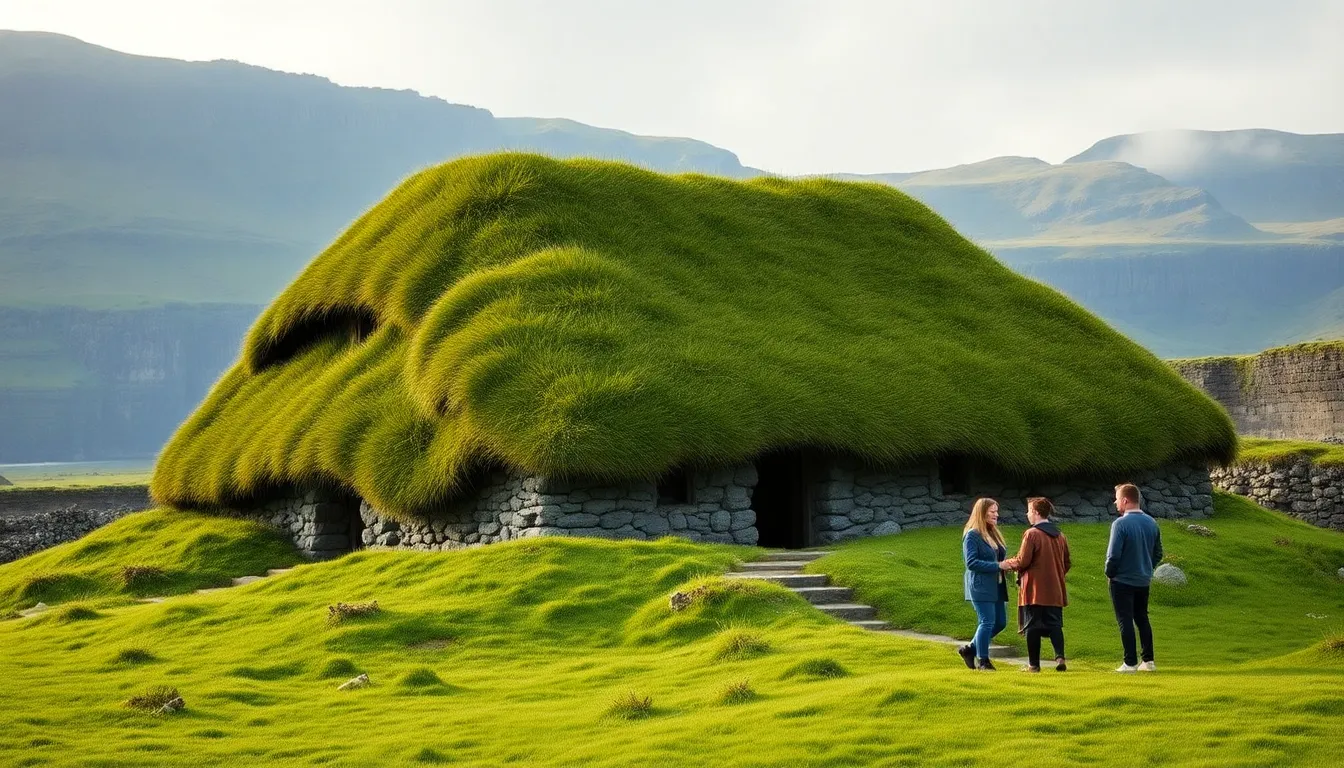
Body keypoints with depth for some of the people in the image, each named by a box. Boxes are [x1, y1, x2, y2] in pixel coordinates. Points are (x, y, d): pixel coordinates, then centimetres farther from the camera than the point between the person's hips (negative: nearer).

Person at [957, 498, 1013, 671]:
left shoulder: (994, 533, 16)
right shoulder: (972, 535, -10)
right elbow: (971, 562, -17)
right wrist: (998, 566, -21)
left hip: (997, 586, 9)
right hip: (981, 586, -9)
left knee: (1000, 622, 9)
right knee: (987, 622, -8)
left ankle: (969, 649, 22)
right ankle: (983, 660, 3)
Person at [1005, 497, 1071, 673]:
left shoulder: (1031, 534, -12)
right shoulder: (1060, 535, 9)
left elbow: (1022, 561, -13)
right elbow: (1067, 564, 13)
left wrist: (1009, 564, 5)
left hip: (1034, 590, -5)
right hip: (1055, 591, 5)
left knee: (1032, 626, 2)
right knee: (1054, 624, 7)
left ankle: (1034, 664, 5)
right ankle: (1060, 657, -10)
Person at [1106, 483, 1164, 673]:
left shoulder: (1121, 524, -18)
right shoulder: (1151, 523, 3)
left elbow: (1113, 554, -19)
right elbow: (1158, 554, 10)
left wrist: (1109, 573, -3)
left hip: (1122, 581, -6)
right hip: (1144, 581, 6)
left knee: (1125, 621, 0)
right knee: (1142, 619, 16)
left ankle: (1130, 663, 0)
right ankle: (1148, 661, 17)